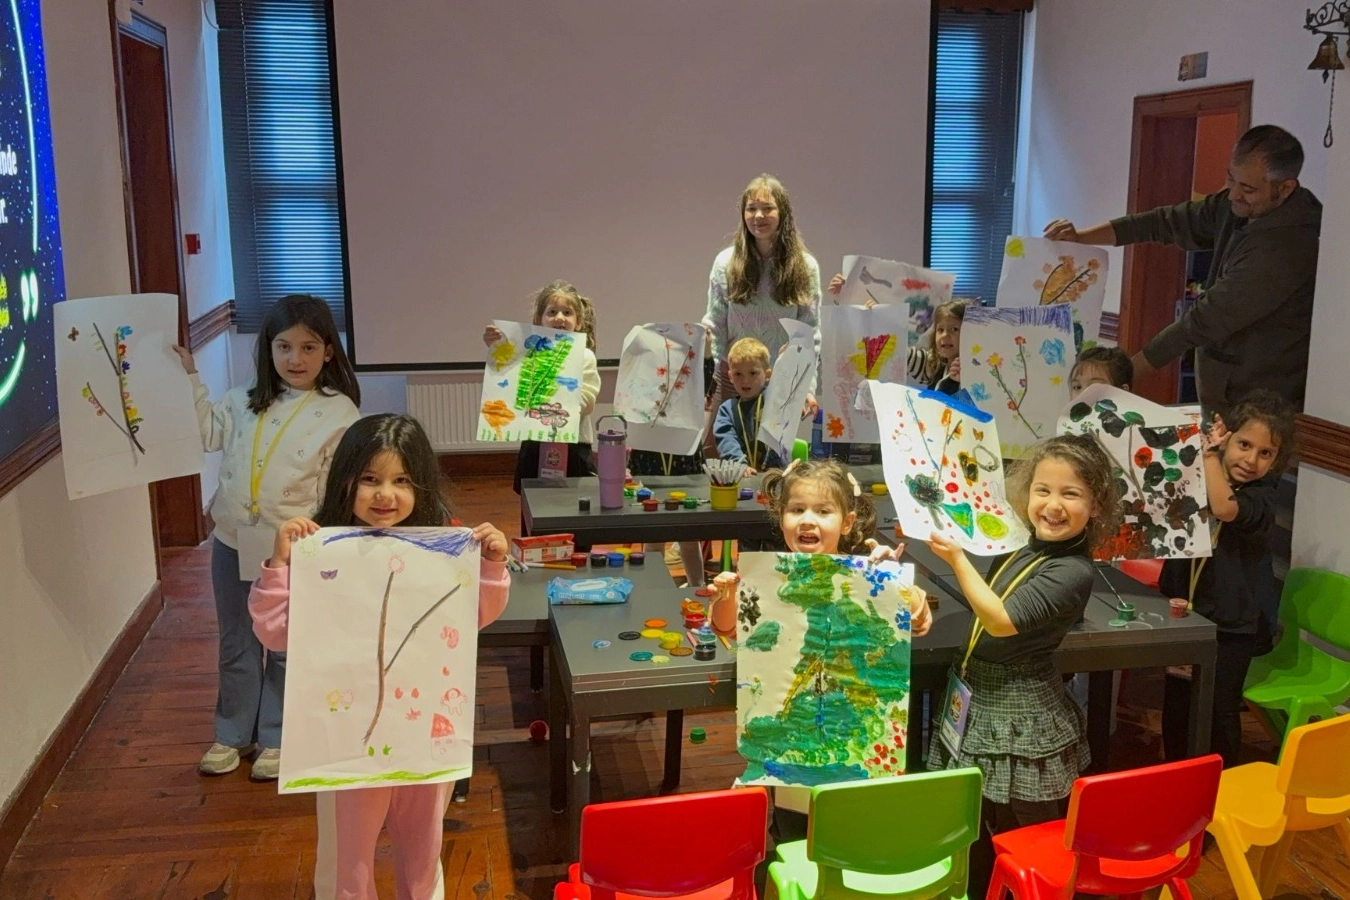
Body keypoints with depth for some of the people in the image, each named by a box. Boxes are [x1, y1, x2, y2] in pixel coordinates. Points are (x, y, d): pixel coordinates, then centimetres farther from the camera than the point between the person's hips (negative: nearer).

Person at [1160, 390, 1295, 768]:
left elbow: (1224, 508, -34)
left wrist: (1211, 452, -25)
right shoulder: (1195, 478, 2)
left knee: (1220, 711, 5)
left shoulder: (1261, 497, -14)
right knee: (1176, 705, 17)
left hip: (1230, 626, -5)